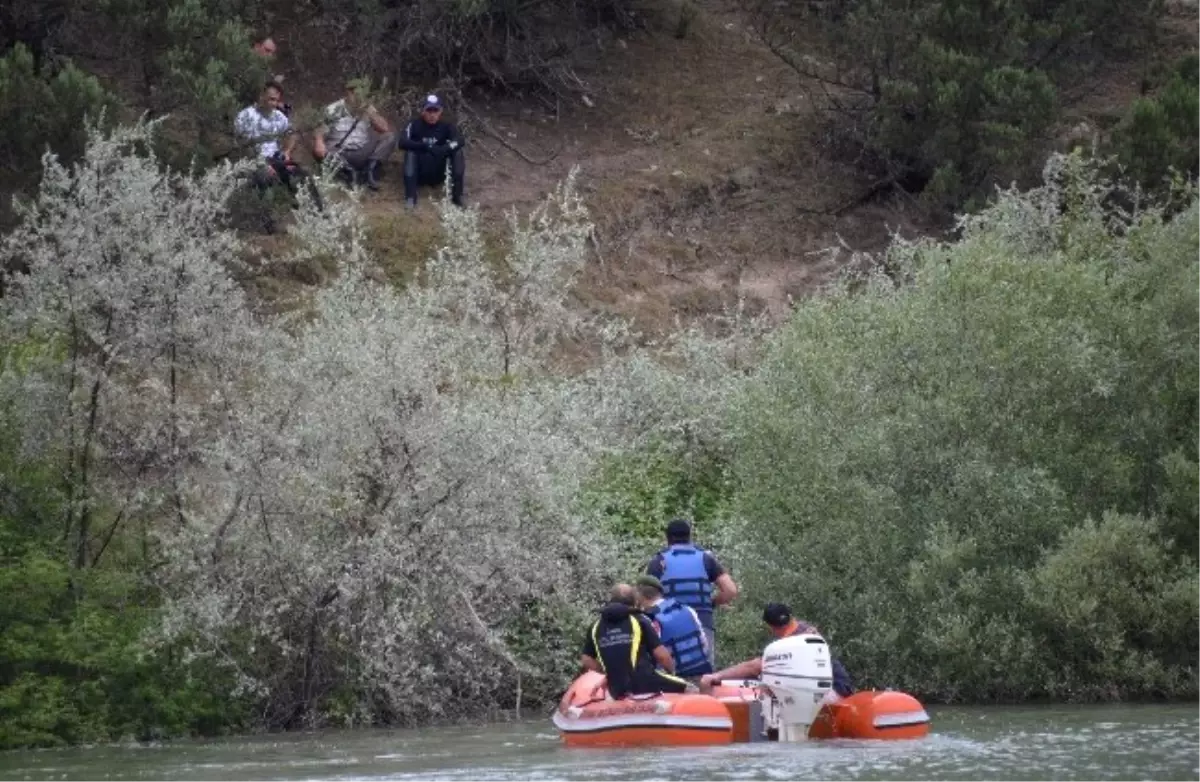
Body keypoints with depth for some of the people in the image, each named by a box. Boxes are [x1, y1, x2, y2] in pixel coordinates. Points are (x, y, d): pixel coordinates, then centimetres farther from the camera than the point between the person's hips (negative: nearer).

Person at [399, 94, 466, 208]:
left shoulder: (446, 126, -5)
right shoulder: (415, 125, -8)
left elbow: (459, 141, -23)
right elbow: (403, 142, -24)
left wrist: (441, 150, -41)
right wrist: (425, 146, -37)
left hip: (439, 174, 1)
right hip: (419, 174, -1)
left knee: (457, 151, -19)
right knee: (410, 152, -27)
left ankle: (457, 196, -23)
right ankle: (410, 197, -33)